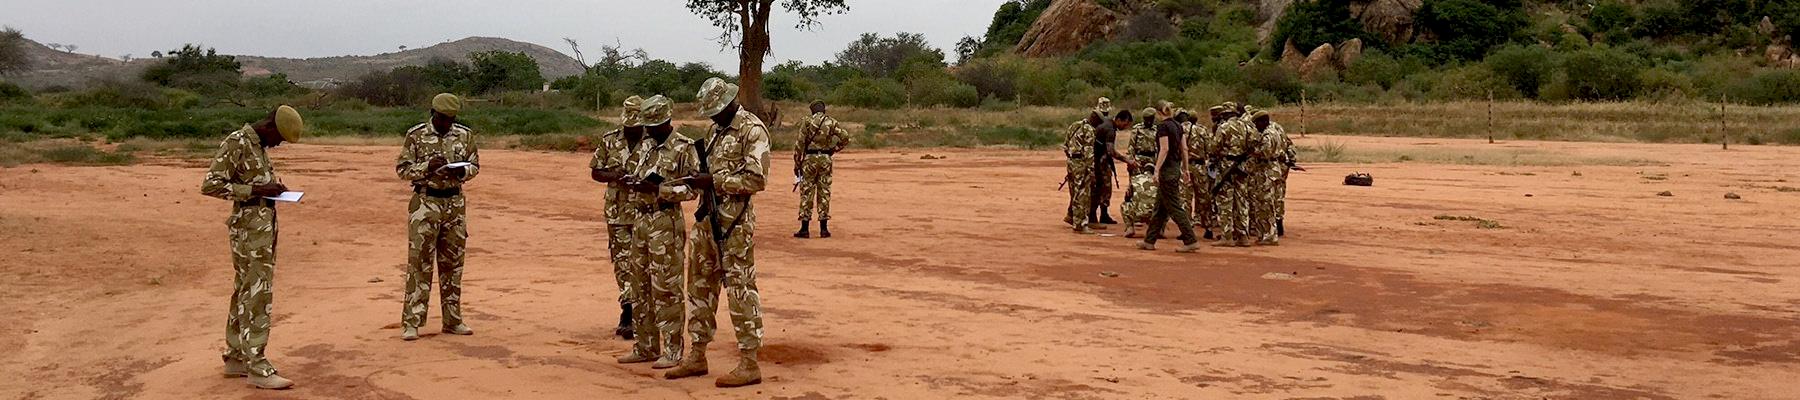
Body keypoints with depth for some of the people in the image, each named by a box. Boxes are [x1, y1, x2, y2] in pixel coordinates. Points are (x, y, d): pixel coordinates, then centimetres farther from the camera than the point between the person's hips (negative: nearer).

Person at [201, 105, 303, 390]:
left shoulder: (260, 145, 14)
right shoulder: (237, 143, -13)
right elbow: (210, 185, -18)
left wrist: (273, 187, 5)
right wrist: (256, 190, -21)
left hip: (265, 226, 9)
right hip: (249, 229, -9)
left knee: (245, 292, 13)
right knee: (257, 294, -10)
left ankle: (236, 358, 20)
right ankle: (257, 368, -9)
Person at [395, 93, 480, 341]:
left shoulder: (465, 135, 5)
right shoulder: (416, 135, -4)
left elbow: (475, 165, 11)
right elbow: (402, 169, -3)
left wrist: (461, 171, -11)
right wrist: (427, 167, -19)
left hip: (455, 203, 4)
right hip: (425, 202, -4)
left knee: (452, 263, 10)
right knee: (419, 262, -6)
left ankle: (453, 320, 19)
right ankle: (411, 323, -4)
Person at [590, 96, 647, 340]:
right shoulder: (609, 141, 6)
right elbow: (595, 172, 10)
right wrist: (617, 176, -10)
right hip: (617, 212, 3)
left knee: (641, 264, -3)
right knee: (622, 262, 3)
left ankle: (630, 315, -1)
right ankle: (630, 313, 9)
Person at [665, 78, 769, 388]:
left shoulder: (752, 130, -12)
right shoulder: (717, 129, 15)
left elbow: (756, 179, -18)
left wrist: (715, 181, -17)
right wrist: (699, 177, 3)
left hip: (735, 219, -9)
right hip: (708, 216, 9)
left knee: (740, 288, -6)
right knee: (700, 283, 12)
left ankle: (749, 364, -2)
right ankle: (697, 356, 21)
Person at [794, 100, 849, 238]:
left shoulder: (808, 122, -3)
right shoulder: (832, 122, 3)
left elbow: (800, 144, -6)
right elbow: (845, 138, -1)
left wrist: (797, 163, 0)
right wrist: (833, 149, 9)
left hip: (810, 159, -2)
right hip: (826, 159, 2)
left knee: (806, 192, 3)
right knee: (824, 192, 8)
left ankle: (804, 229, 1)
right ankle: (824, 229, 8)